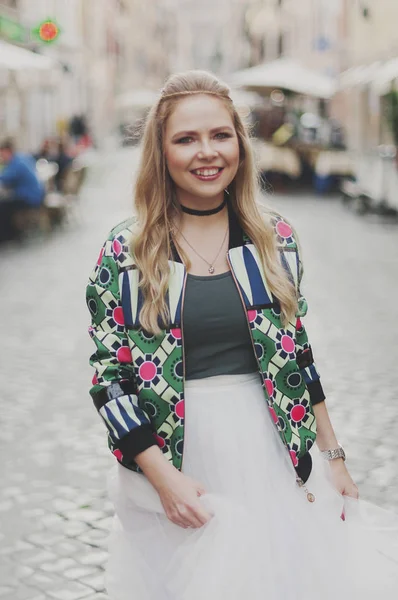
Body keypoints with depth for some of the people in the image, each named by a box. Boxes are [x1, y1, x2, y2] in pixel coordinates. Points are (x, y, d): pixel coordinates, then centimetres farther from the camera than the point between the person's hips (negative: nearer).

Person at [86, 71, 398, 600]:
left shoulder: (275, 238, 1)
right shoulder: (125, 253, -6)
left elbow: (299, 352, 8)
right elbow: (108, 376, -6)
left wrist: (333, 455, 9)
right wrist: (163, 476, -13)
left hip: (276, 454, 2)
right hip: (175, 459, -2)